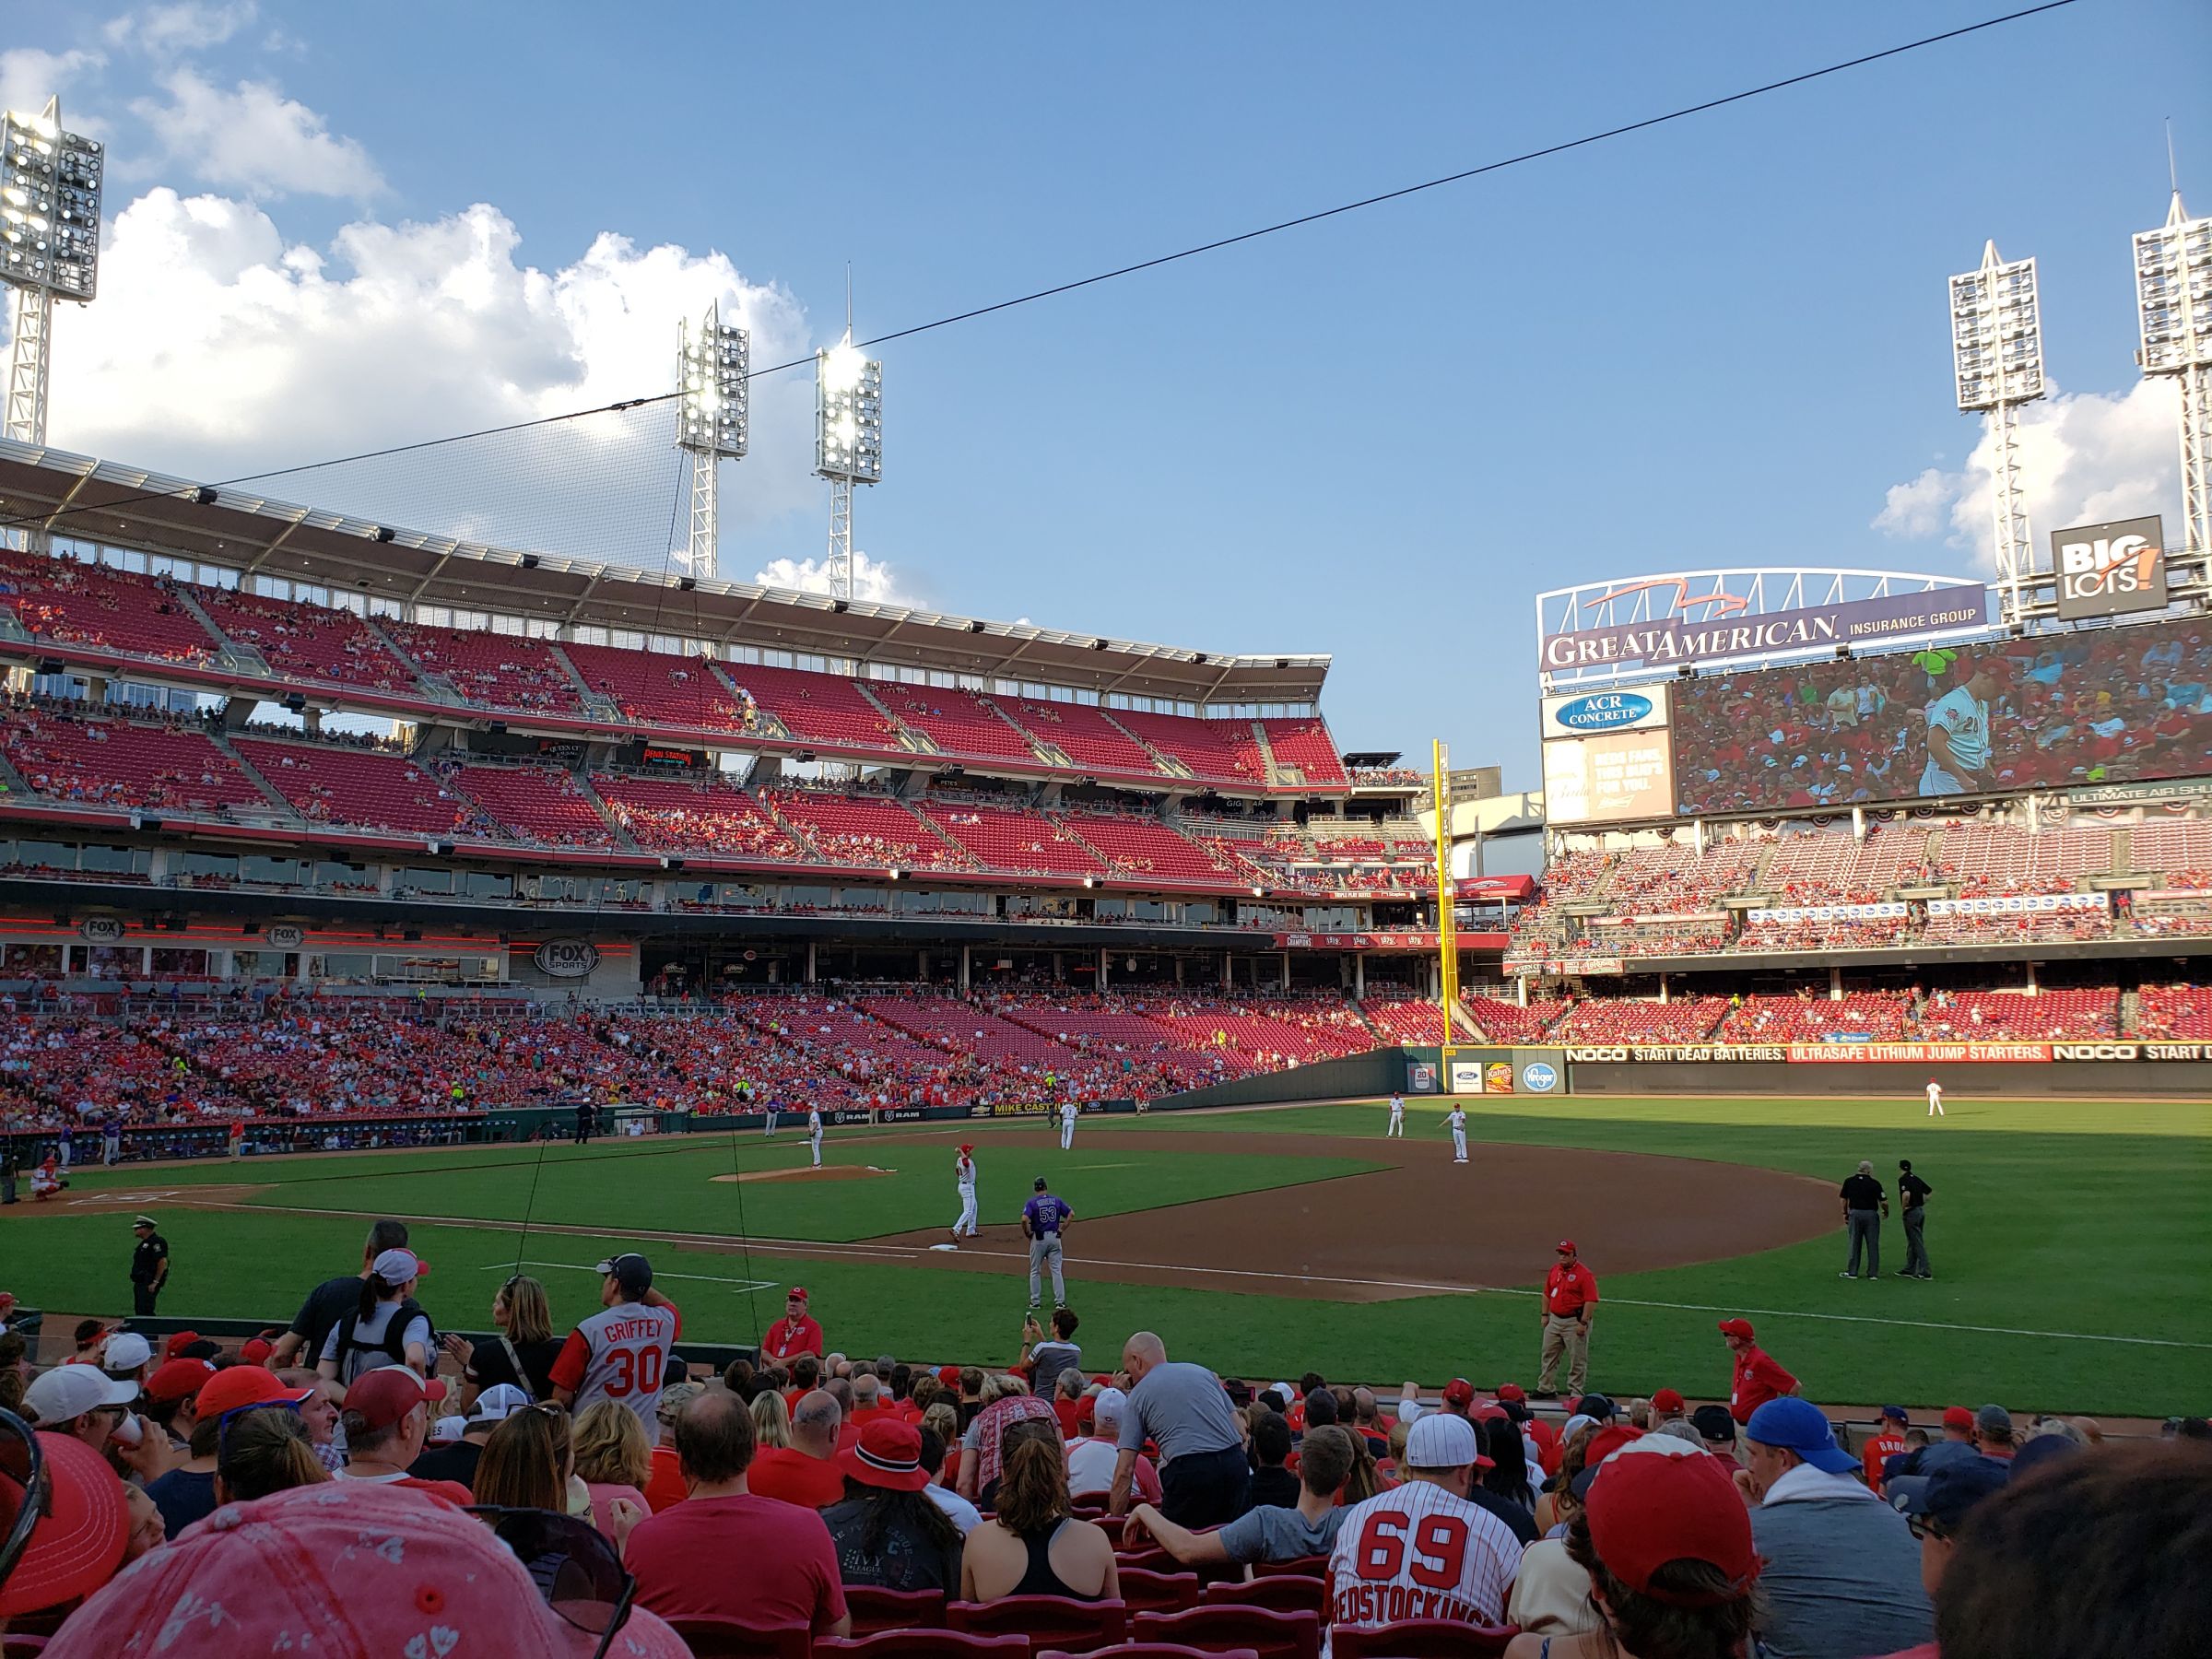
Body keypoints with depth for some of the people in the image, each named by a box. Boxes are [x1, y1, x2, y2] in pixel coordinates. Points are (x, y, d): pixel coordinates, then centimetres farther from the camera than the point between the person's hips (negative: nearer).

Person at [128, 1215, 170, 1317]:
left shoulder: (156, 1242, -14)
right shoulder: (144, 1242, 18)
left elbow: (163, 1262, -21)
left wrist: (155, 1282, -22)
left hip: (149, 1284, -11)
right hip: (139, 1283, 11)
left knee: (145, 1311, -14)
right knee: (138, 1310, 13)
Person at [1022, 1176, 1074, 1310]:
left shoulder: (1032, 1203, -8)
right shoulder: (1057, 1201, 3)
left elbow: (1024, 1219, -22)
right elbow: (1071, 1213, -1)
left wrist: (1027, 1233, -7)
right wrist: (1062, 1229, 3)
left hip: (1038, 1239, -2)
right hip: (1055, 1237, 2)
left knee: (1035, 1271, 10)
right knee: (1056, 1270, 6)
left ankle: (1035, 1302, 12)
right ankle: (1060, 1301, 3)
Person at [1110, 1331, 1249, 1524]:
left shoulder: (1139, 1393, 10)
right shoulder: (1203, 1372, 21)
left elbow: (1124, 1470, 5)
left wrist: (1115, 1520, 10)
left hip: (1190, 1471, -4)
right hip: (1235, 1464, 5)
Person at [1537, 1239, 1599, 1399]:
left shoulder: (1584, 1274, -14)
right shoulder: (1555, 1270, 9)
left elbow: (1591, 1300, -18)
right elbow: (1547, 1294, 19)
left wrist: (1583, 1322, -21)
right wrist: (1544, 1315, 13)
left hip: (1575, 1322, -7)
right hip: (1554, 1319, 7)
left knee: (1577, 1360, 0)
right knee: (1548, 1355, 13)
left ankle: (1576, 1393, 8)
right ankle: (1545, 1389, 24)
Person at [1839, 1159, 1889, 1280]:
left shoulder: (1849, 1181, 1)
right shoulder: (1874, 1183, -6)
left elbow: (1843, 1200, 6)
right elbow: (1884, 1202, -8)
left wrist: (1845, 1213, 18)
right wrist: (1886, 1211, 12)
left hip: (1855, 1214, 2)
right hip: (1871, 1215, -2)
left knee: (1854, 1244, 9)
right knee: (1873, 1245, 8)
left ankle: (1852, 1272, 12)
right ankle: (1873, 1273, 12)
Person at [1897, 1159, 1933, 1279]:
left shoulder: (1903, 1180, -14)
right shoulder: (1916, 1179, 12)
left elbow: (1906, 1194, -31)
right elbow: (1930, 1191, 17)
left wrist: (1903, 1206, -15)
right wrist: (1922, 1202, 14)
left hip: (1911, 1212, -9)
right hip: (1921, 1211, 9)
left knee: (1917, 1243, -5)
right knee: (1912, 1241, 16)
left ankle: (1924, 1272, -5)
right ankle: (1909, 1269, 24)